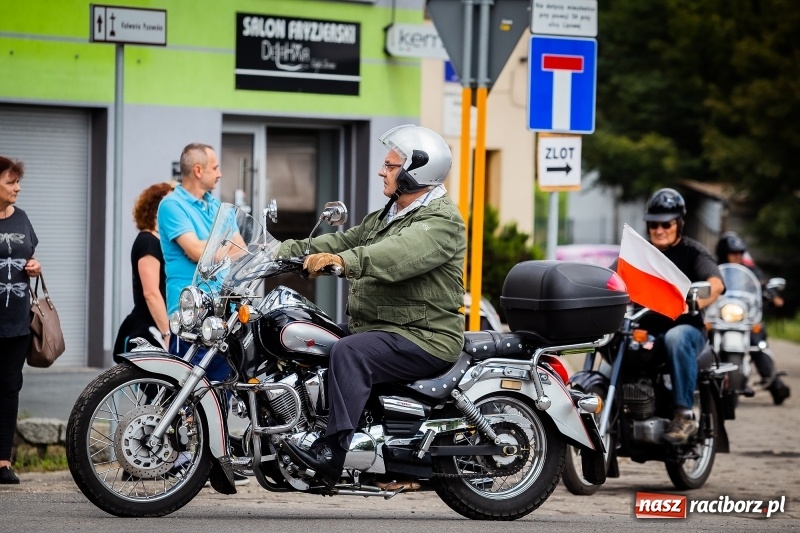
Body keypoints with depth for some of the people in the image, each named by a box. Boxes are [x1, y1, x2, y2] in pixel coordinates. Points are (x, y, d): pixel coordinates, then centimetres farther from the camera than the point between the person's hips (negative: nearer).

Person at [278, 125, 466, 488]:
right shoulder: (385, 218, 22)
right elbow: (343, 241, 17)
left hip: (423, 339, -10)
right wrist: (284, 252, 5)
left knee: (348, 352, -33)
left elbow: (397, 255, -32)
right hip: (376, 328, 10)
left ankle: (332, 453, -41)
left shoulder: (440, 222, -13)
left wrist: (343, 260, -47)